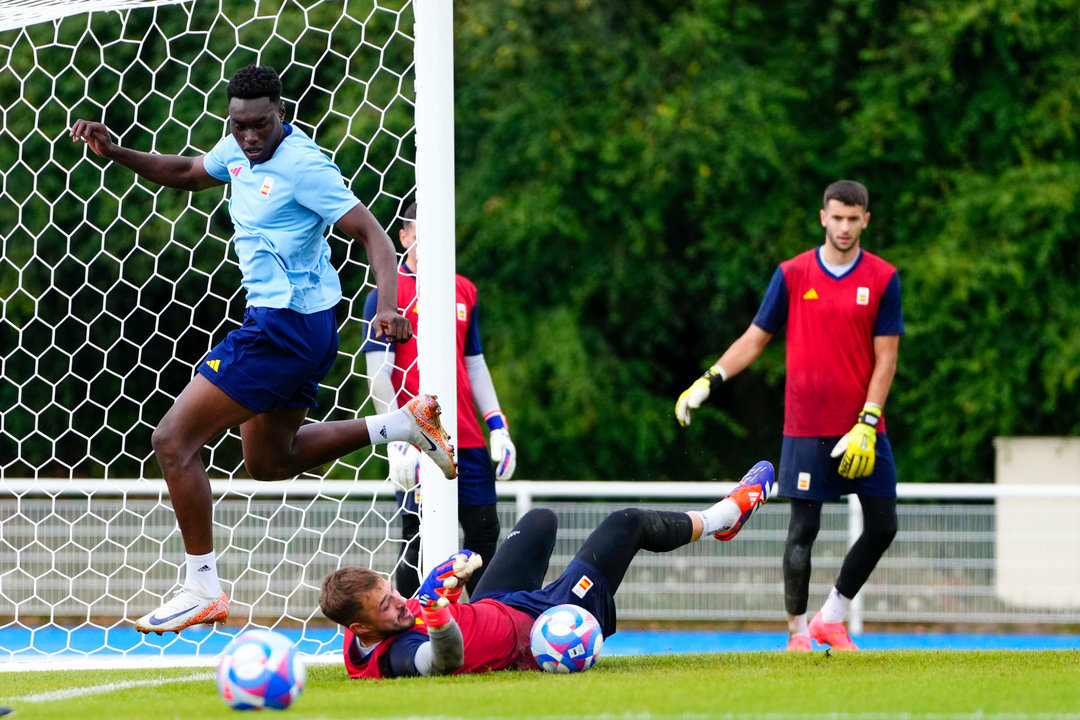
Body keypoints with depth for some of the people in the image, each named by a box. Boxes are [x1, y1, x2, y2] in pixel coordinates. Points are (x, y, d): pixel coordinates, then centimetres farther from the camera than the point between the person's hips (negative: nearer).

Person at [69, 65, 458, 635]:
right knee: (268, 461, 24)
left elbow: (370, 233, -21)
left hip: (285, 325, -10)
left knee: (173, 441, -10)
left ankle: (203, 588, -7)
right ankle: (405, 423, 20)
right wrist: (113, 152, 11)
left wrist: (388, 306, -37)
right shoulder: (240, 151, 7)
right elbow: (186, 173, 26)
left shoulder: (302, 165, -19)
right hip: (277, 325, 10)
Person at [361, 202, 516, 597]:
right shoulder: (388, 293, -3)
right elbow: (378, 373, -7)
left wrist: (498, 427, 13)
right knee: (419, 542, -4)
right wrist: (397, 440, -15)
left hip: (468, 441, 6)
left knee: (484, 531, 5)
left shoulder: (464, 290, 15)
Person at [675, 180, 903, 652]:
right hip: (806, 430, -1)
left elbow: (885, 358, -1)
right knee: (803, 529, -4)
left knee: (882, 526, 0)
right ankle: (797, 633, 5)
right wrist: (708, 380, -5)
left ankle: (831, 618, 16)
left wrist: (867, 425, -10)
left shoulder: (883, 279, 1)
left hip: (862, 430, 1)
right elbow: (755, 338, 8)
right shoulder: (792, 275, 2)